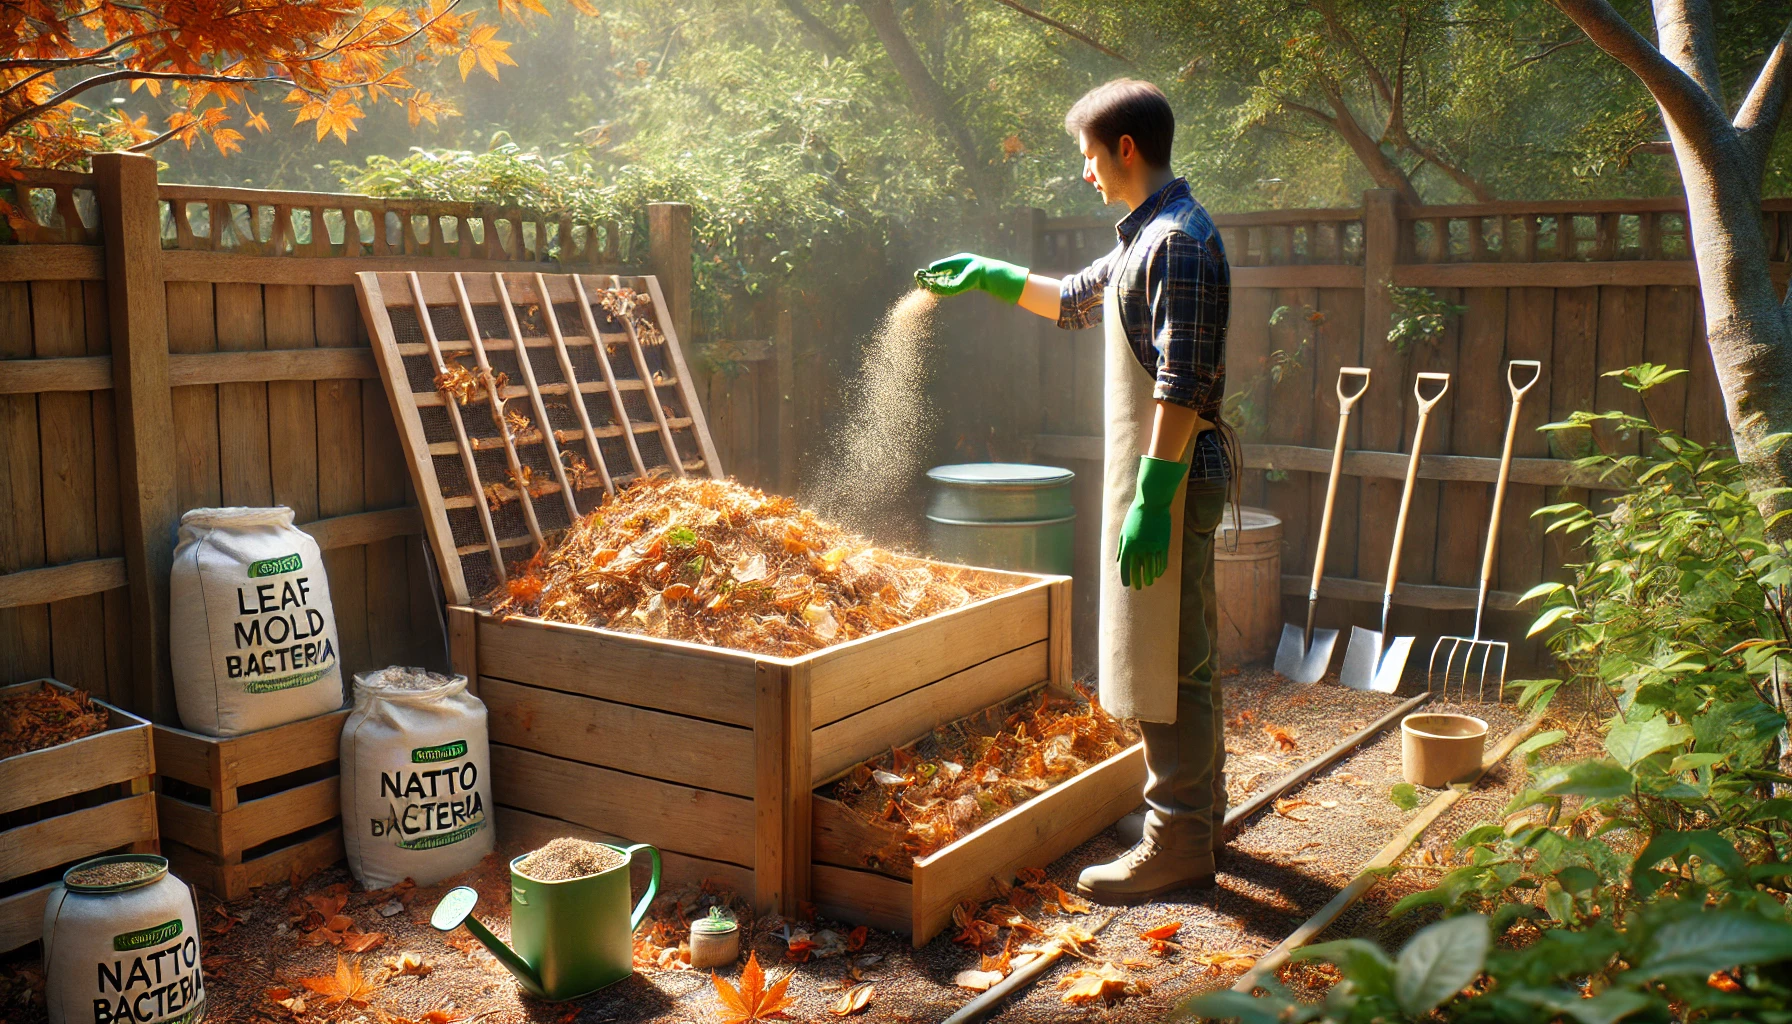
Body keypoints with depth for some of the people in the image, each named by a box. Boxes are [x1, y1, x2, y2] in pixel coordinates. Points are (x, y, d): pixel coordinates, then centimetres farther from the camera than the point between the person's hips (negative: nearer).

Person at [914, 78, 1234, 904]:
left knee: (1168, 660, -5)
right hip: (1155, 469, 10)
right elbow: (1076, 301, 33)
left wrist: (1153, 499, -24)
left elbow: (1182, 385, -22)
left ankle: (1178, 845, 3)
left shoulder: (1179, 241, -16)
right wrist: (988, 276, 34)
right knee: (1183, 654, 17)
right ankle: (1199, 807, 30)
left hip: (1171, 474, -10)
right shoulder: (1145, 237, 16)